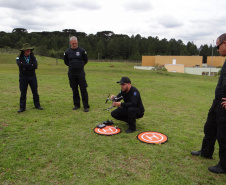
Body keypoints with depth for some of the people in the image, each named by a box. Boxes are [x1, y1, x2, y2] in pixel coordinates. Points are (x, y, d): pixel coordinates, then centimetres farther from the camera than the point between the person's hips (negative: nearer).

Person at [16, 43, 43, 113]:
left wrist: (25, 67, -14)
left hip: (32, 77, 1)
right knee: (23, 93, 2)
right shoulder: (19, 58, 1)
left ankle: (37, 105, 18)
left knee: (35, 92, 6)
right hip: (23, 77, -1)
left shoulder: (33, 57, 4)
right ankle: (22, 108, 11)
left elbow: (35, 66, -14)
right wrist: (30, 65, -18)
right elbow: (20, 65, -21)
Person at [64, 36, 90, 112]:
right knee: (74, 90, 10)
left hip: (80, 72, -3)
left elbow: (85, 61, 10)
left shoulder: (82, 51, -2)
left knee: (83, 89, -5)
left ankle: (86, 106, 1)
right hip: (71, 73, 3)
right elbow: (66, 62, 17)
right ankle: (76, 105, 22)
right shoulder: (67, 52, 4)